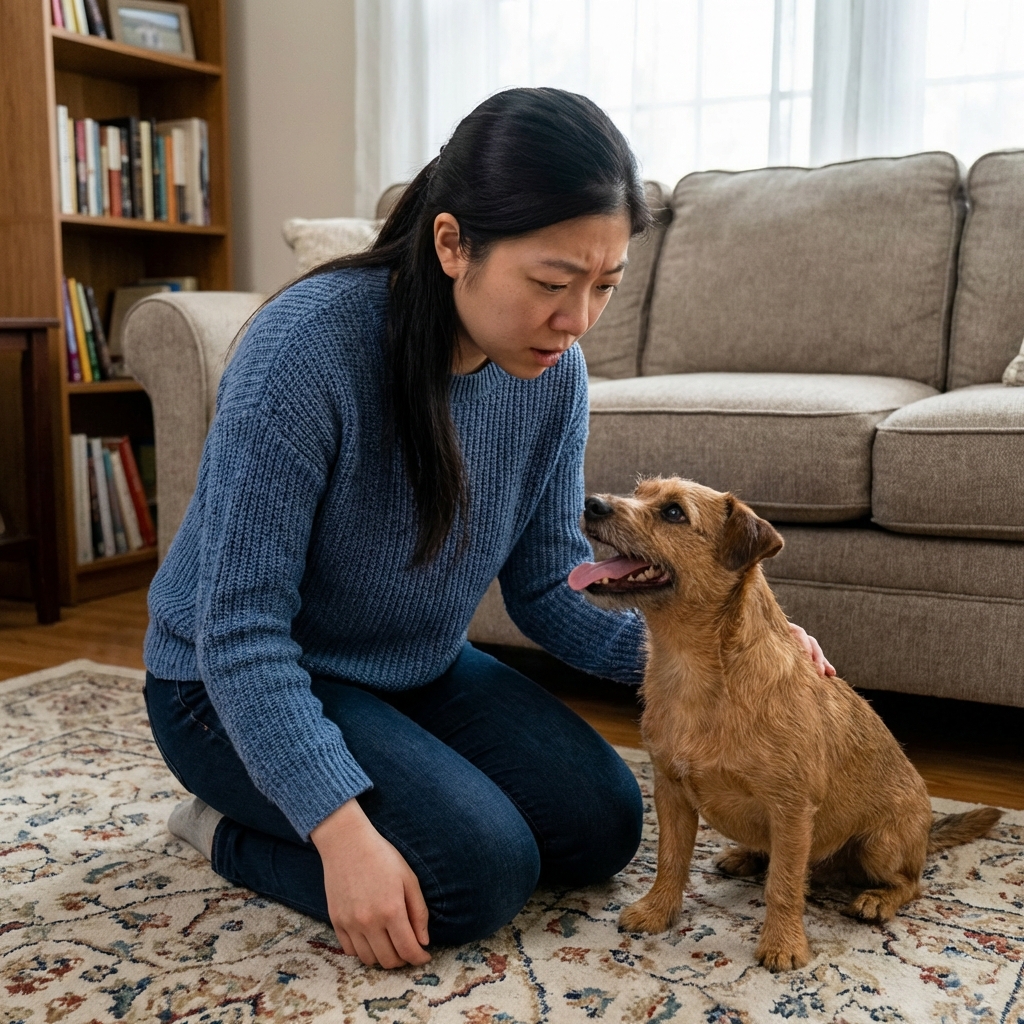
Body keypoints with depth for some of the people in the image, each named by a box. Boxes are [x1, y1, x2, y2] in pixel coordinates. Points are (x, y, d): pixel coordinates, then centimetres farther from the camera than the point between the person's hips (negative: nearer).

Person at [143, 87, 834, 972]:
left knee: (603, 824, 0)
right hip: (237, 686, -6)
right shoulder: (308, 346, -31)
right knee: (481, 871, -21)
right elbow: (241, 630, -27)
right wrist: (343, 831, -32)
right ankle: (233, 830, 5)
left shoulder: (554, 372, -12)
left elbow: (548, 590, -6)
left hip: (420, 668, 7)